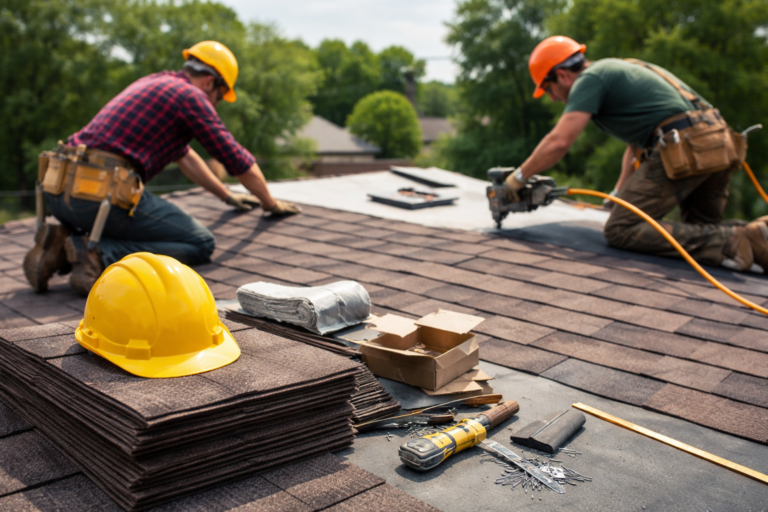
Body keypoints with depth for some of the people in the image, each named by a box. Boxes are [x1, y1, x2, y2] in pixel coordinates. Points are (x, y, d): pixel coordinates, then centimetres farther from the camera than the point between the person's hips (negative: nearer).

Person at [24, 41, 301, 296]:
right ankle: (98, 254, -14)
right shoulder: (191, 96, 1)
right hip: (103, 193, -9)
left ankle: (62, 243, 9)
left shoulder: (152, 83, 28)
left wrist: (227, 196, 45)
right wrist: (271, 204, 22)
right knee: (201, 244, 1)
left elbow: (184, 155, 39)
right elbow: (237, 160, 5)